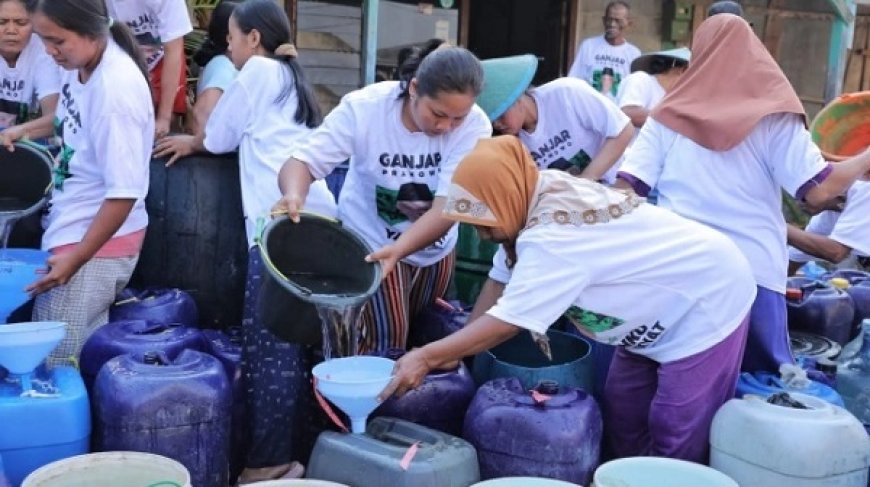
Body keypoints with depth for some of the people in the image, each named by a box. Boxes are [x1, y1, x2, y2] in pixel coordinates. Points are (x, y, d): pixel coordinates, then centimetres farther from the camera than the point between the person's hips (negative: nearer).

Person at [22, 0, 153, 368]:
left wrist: (77, 257, -20)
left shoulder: (116, 89, -25)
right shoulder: (79, 61, -1)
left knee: (54, 363, -3)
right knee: (84, 356, 14)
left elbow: (125, 193, -24)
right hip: (69, 227, 8)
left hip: (98, 242, -8)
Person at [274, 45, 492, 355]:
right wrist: (294, 195, -50)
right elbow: (304, 160, -25)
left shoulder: (475, 126, -28)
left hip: (434, 246, 3)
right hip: (371, 240, -2)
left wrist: (398, 249, -49)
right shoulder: (365, 107, -28)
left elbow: (447, 209, -32)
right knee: (385, 340, -8)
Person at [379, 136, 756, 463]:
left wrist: (426, 357, -24)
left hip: (706, 305, -9)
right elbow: (499, 282, 0)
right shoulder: (539, 198, -5)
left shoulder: (552, 237, -33)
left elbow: (507, 322, -29)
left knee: (677, 445, -4)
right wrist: (454, 351, -4)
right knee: (622, 423, 12)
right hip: (661, 312, 9)